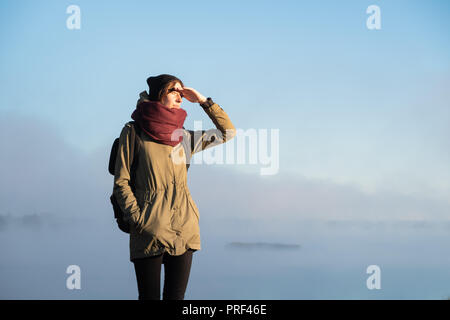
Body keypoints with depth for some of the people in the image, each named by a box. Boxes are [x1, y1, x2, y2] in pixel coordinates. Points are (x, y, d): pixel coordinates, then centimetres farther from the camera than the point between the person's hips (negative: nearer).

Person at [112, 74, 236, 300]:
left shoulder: (183, 137, 13)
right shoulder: (133, 132, 0)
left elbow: (228, 131, 16)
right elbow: (121, 182, -2)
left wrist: (202, 100, 9)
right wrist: (138, 220, -11)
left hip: (184, 229, 4)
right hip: (150, 231, -4)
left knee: (176, 297, 4)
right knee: (149, 297, -2)